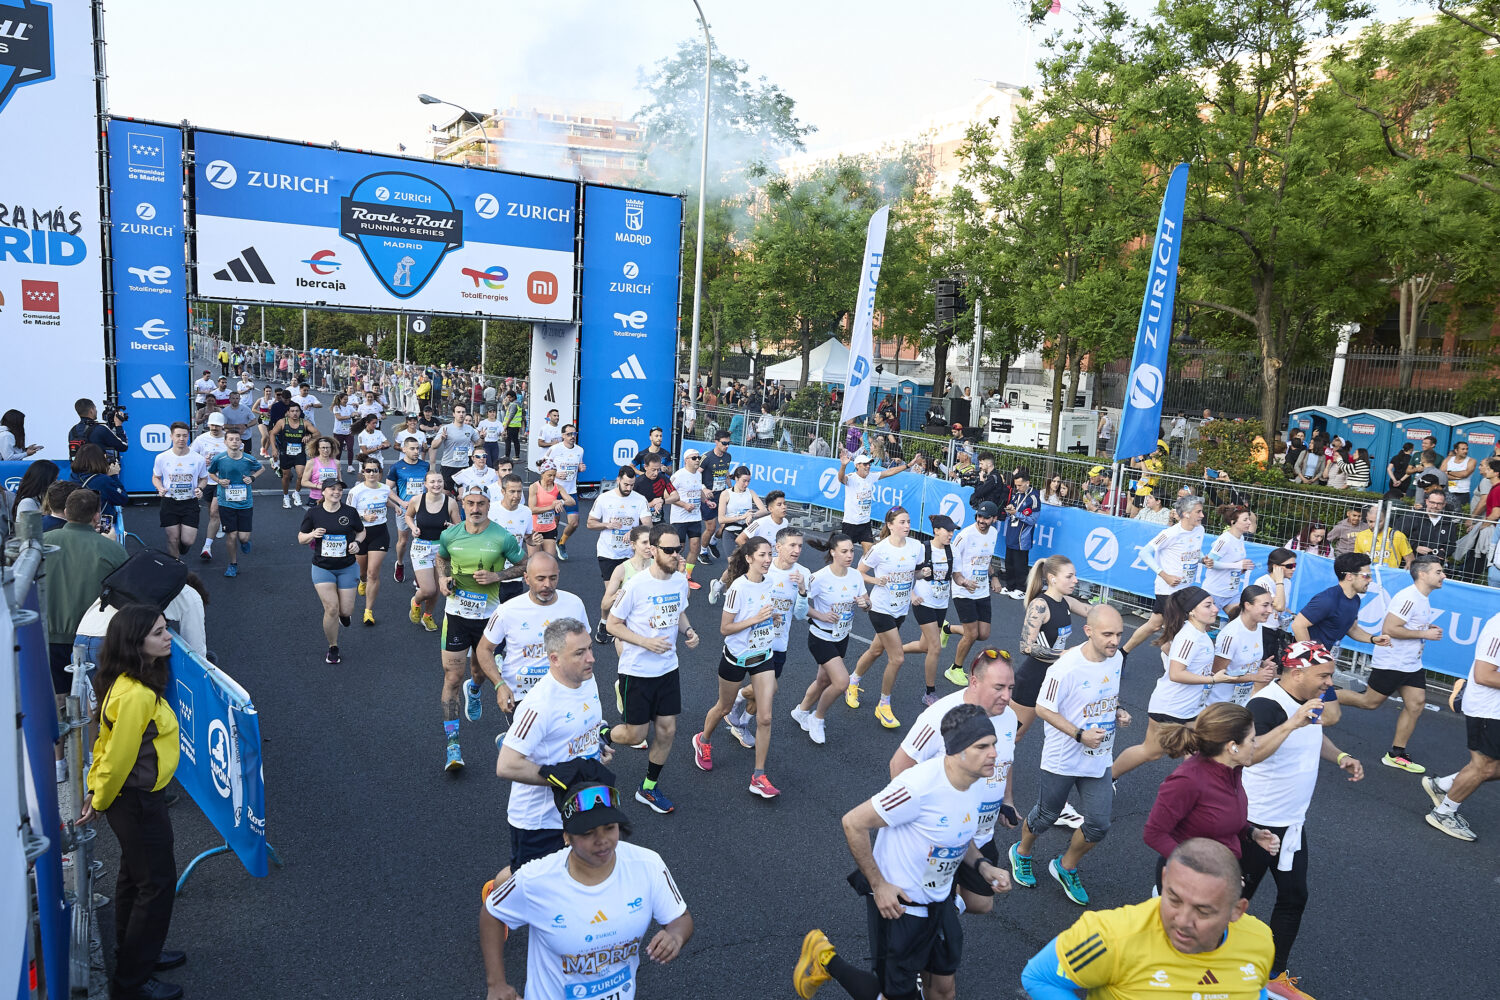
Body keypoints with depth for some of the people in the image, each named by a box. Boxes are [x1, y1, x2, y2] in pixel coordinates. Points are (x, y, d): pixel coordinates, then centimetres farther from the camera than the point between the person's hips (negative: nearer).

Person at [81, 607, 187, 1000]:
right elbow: (118, 756, -22)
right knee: (157, 883, 3)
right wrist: (100, 802, -7)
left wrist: (97, 790, 15)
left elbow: (108, 743, 10)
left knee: (135, 876, 23)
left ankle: (135, 954, 41)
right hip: (137, 802, -10)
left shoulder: (126, 684, 2)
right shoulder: (136, 695, -30)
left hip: (135, 798, 10)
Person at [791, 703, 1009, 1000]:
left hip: (939, 902, 7)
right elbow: (853, 823, -25)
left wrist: (983, 866, -5)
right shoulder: (920, 786, -32)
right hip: (897, 902, -7)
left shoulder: (979, 783, -6)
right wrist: (878, 884, -20)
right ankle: (824, 957, 22)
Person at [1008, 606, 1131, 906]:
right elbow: (1043, 709, -19)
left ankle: (1066, 867, 34)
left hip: (1099, 758, 5)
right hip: (1063, 759, -5)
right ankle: (1022, 853, 45)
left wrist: (1118, 712, -5)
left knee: (1098, 825, 6)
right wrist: (1080, 734, -26)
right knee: (1046, 816, 14)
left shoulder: (1116, 658, -5)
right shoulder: (1067, 667, -27)